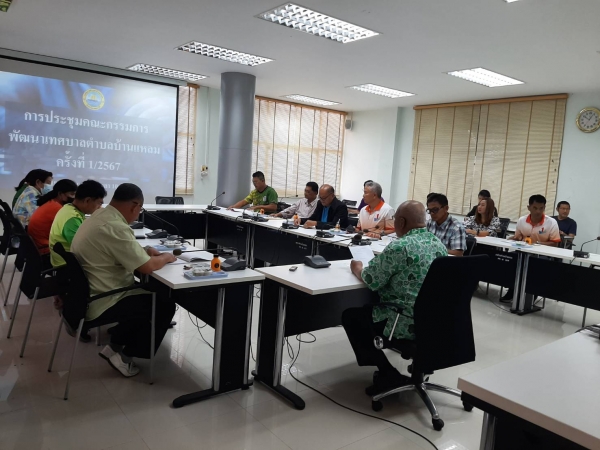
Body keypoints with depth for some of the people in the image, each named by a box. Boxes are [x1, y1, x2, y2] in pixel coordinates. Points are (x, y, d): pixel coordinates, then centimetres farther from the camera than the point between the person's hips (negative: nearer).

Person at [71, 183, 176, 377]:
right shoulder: (115, 227, -26)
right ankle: (124, 355, 10)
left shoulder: (99, 216, 4)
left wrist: (143, 250, 7)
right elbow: (147, 267, -23)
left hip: (85, 295, 10)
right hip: (98, 304, -10)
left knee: (144, 293, 24)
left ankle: (115, 345, 24)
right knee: (165, 306, 0)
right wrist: (166, 257, -4)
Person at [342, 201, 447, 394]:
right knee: (372, 305, 29)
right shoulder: (439, 244, 7)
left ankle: (388, 375, 11)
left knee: (350, 316, 12)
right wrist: (380, 261, 25)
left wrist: (358, 269, 9)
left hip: (408, 325, -9)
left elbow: (371, 281, -11)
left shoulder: (400, 246, -19)